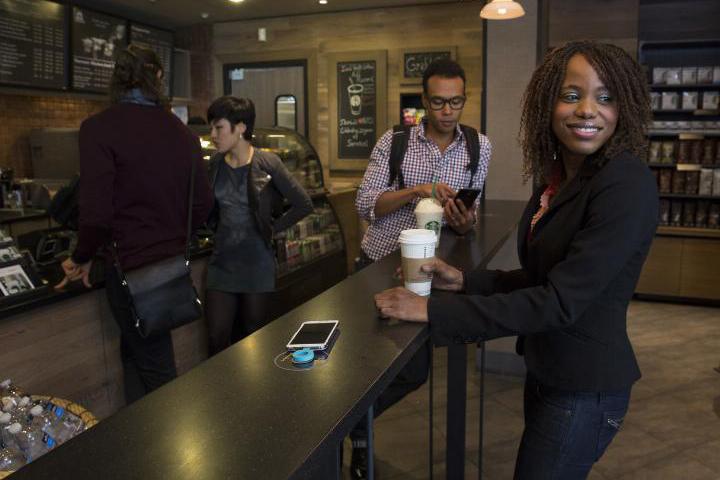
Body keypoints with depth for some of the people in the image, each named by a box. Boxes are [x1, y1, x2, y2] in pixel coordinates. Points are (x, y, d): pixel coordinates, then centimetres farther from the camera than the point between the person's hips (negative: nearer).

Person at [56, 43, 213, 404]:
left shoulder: (99, 127, -13)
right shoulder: (182, 132, 2)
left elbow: (96, 211, -17)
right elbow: (202, 206, 6)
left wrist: (82, 258, 1)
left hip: (134, 267, -6)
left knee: (157, 370, 7)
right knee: (134, 352, 23)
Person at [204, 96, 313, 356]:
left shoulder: (267, 163, -9)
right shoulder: (216, 163, 3)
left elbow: (303, 204, -5)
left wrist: (272, 229, -4)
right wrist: (216, 227, 4)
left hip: (256, 263, -3)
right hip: (221, 260, 4)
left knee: (253, 335, 9)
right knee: (217, 338, 3)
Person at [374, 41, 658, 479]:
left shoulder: (627, 184, -22)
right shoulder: (558, 176, 3)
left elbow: (561, 300, -27)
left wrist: (435, 311, -27)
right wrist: (465, 281, -3)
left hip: (584, 390, -7)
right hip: (546, 370, 8)